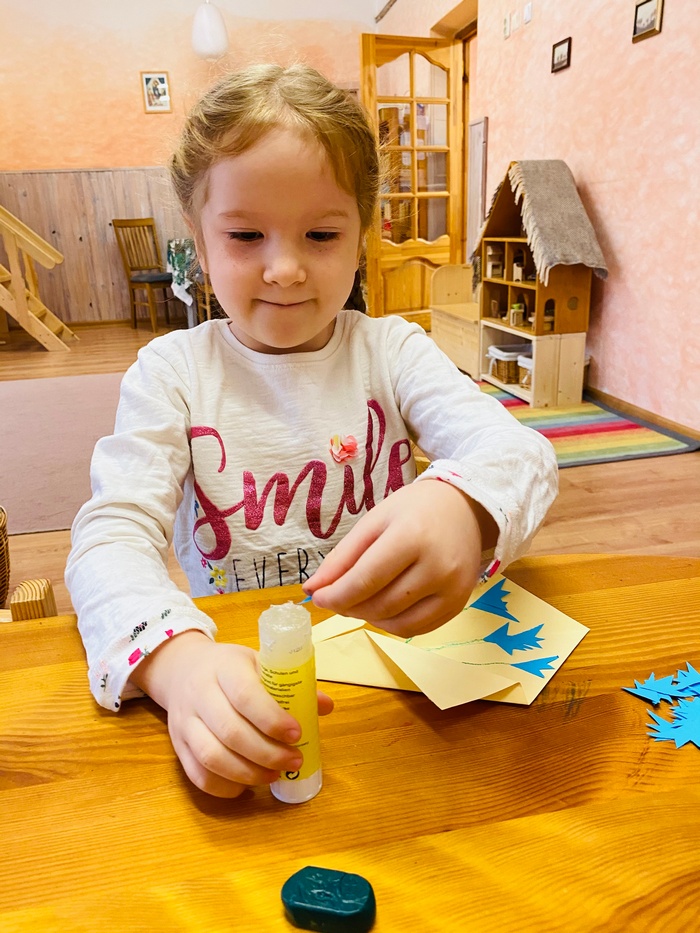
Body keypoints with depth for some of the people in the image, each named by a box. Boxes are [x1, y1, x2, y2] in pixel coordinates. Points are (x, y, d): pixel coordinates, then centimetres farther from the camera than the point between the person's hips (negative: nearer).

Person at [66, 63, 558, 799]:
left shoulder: (392, 351, 1)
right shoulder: (171, 371, -1)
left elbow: (523, 451, -11)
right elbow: (114, 532, -11)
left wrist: (463, 506, -35)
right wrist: (174, 655, -32)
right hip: (232, 672, 1)